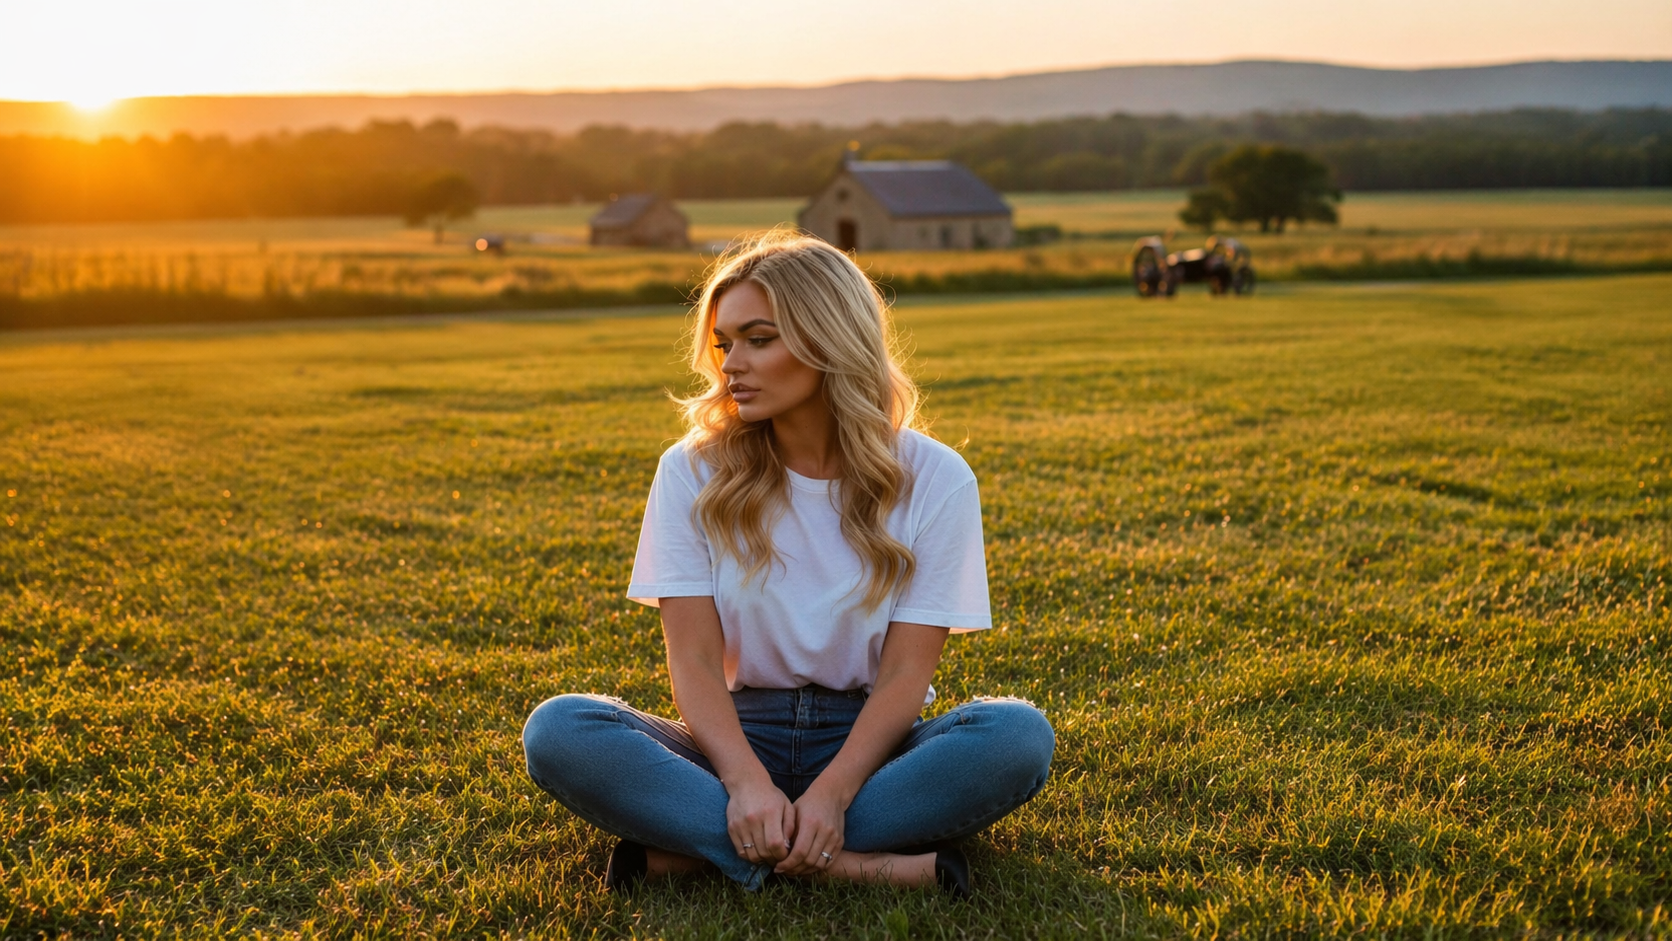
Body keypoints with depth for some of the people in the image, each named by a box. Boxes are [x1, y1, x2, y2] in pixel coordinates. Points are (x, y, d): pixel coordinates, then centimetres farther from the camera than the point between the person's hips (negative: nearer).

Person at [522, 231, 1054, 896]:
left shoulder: (932, 479, -4)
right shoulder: (693, 474, -1)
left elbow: (907, 672, -9)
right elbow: (693, 660, -8)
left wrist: (832, 792, -27)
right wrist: (747, 782, -27)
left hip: (867, 742, 0)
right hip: (737, 737, 1)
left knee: (1018, 735, -31)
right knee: (557, 731, -27)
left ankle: (688, 851, -28)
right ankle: (869, 867, -32)